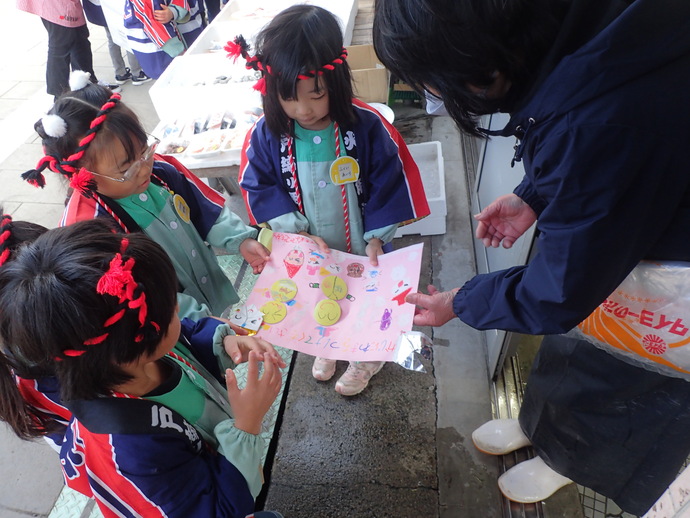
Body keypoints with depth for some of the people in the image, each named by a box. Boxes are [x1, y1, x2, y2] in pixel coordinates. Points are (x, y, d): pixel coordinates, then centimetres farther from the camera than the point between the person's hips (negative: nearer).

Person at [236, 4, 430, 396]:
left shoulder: (367, 126, -23)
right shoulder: (266, 135, -18)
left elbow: (387, 184, -14)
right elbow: (260, 188, -9)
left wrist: (376, 238, -16)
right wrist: (299, 232, -19)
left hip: (360, 247, -2)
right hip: (309, 251, 2)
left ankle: (367, 357, 51)